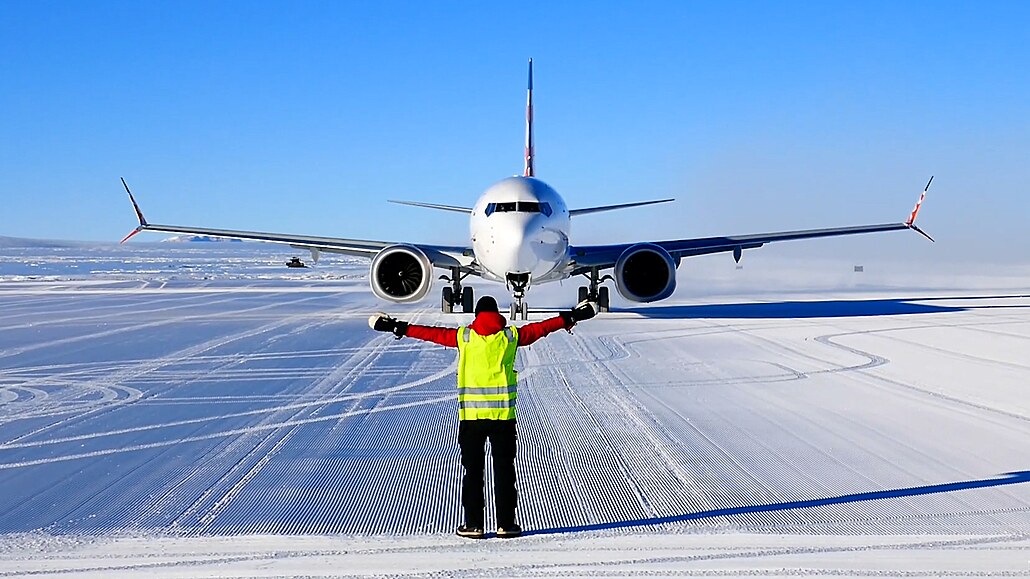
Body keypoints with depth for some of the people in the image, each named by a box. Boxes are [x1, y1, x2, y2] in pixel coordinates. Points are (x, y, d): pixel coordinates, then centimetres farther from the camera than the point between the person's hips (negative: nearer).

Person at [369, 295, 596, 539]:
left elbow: (433, 333, 7)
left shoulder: (463, 336, 2)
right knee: (504, 470, 7)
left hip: (471, 414, 0)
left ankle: (473, 524, 7)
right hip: (504, 413, 0)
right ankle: (506, 524, 9)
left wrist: (399, 328, 17)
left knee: (473, 470, 7)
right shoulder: (511, 335, 4)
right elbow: (541, 327, 12)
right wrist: (571, 318, 23)